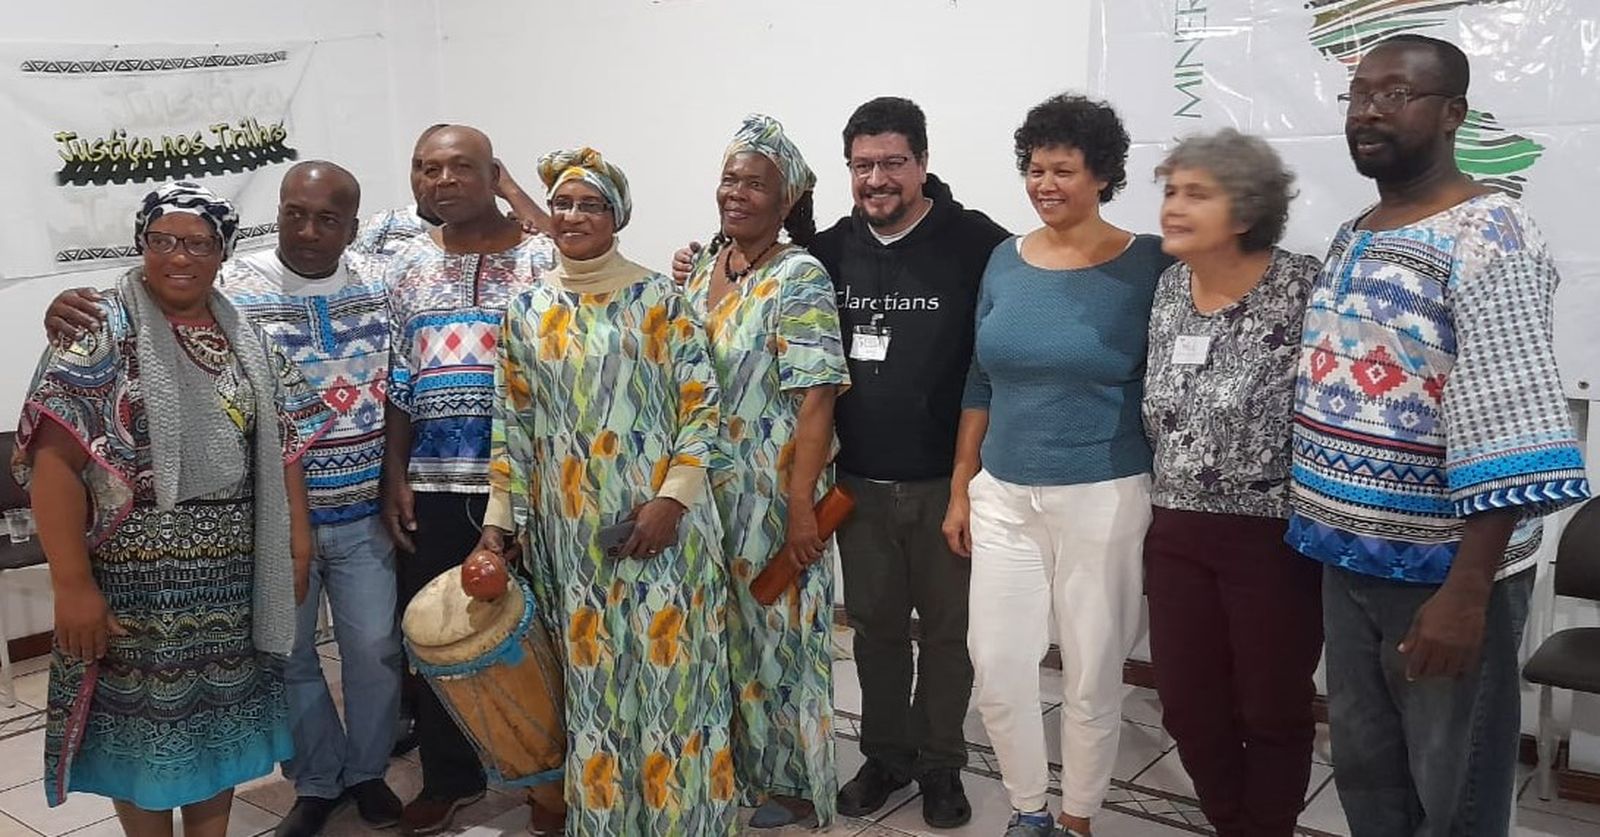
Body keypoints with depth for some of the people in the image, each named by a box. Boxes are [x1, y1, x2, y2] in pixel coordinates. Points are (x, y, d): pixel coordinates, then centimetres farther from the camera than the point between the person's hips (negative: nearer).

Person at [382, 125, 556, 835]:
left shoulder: (541, 258, -1)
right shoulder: (407, 265, 9)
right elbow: (395, 382, 10)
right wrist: (393, 478, 3)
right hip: (432, 486, 3)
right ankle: (448, 775, 27)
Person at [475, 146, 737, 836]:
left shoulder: (659, 299, -3)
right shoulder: (525, 311, 8)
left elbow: (701, 404, -6)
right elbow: (513, 423, 11)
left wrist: (672, 499, -14)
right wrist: (499, 517, 7)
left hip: (658, 521, -3)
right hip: (570, 532, 3)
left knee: (667, 667, 2)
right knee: (591, 674, 10)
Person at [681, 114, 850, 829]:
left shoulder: (799, 279, -13)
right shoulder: (701, 267, 8)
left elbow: (816, 399, -19)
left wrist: (801, 507, -23)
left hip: (769, 495, -6)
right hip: (703, 490, 7)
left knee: (771, 629, 6)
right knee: (718, 630, 16)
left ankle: (788, 782, 25)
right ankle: (733, 764, 36)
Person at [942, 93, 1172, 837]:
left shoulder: (1147, 264, -6)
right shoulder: (1005, 261, 5)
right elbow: (980, 382, 10)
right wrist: (960, 488, 10)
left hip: (1105, 498, -3)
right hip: (1003, 496, 4)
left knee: (1091, 674, 8)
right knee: (995, 668, 6)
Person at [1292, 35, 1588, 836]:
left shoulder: (1488, 237, -16)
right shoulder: (1350, 237, 10)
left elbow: (1511, 427, -23)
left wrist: (1466, 590, -27)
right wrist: (1325, 528, 14)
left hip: (1445, 570, -7)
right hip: (1348, 559, 7)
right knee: (1364, 771, 19)